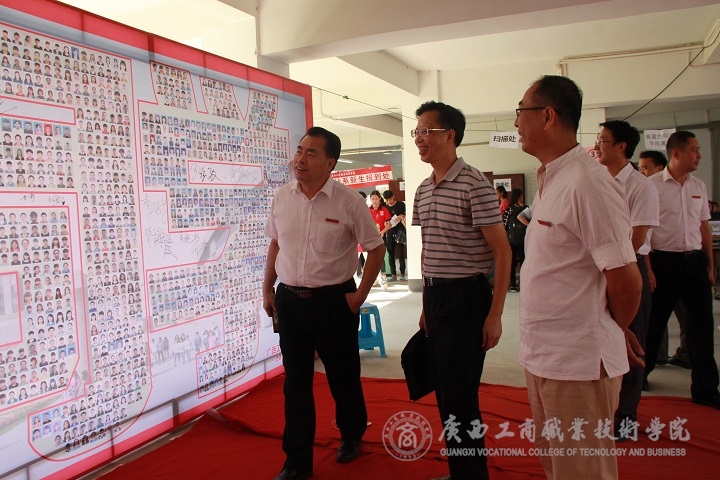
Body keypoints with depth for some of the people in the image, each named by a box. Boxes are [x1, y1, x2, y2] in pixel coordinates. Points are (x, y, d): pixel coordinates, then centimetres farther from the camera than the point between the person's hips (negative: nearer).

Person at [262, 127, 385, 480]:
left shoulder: (347, 201, -10)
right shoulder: (282, 198, 3)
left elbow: (376, 248, -3)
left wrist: (360, 295, -6)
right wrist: (267, 289, 15)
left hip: (333, 301, -3)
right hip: (289, 300, 3)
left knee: (343, 376, 13)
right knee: (295, 383, 9)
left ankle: (352, 436, 41)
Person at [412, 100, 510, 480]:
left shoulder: (474, 184, -13)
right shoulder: (423, 189, 10)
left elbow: (502, 251, -12)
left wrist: (495, 314, -14)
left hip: (466, 297, -7)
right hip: (434, 296, 8)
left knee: (459, 395, -2)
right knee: (443, 391, 16)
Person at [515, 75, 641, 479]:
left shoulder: (587, 182, -20)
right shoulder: (550, 179, 9)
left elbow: (626, 280, -17)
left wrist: (610, 335, 0)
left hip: (578, 363, -8)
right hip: (541, 356, 9)